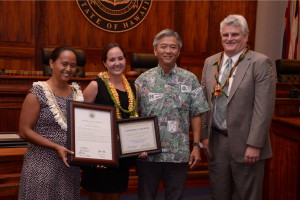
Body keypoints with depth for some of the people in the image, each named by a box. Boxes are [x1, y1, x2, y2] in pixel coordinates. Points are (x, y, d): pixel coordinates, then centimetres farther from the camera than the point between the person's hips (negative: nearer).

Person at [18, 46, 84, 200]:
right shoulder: (38, 93, -9)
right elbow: (24, 131, -11)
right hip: (43, 165, -5)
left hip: (71, 164, 5)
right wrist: (56, 147, -18)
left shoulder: (77, 92, 7)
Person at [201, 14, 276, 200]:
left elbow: (264, 107, -13)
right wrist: (204, 135, 7)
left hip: (244, 143, -4)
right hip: (216, 141, 5)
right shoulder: (210, 62, 7)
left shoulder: (260, 63, -8)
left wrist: (254, 145, -15)